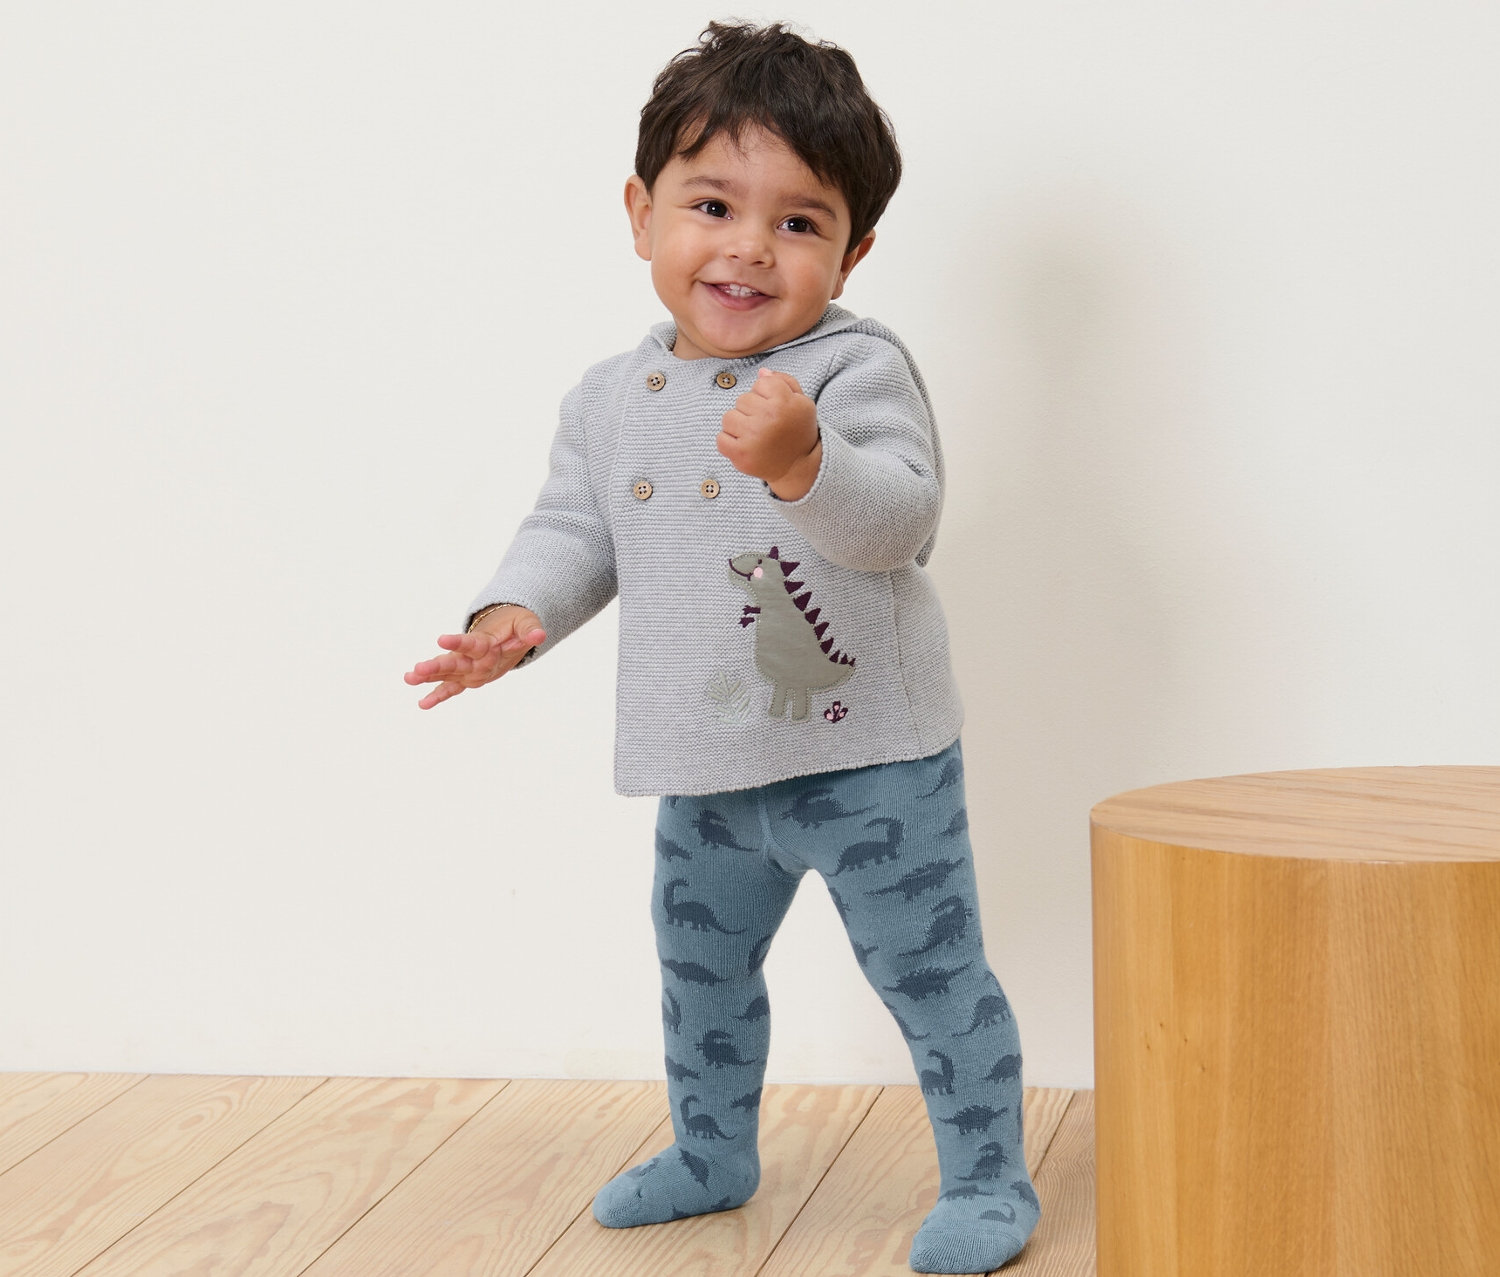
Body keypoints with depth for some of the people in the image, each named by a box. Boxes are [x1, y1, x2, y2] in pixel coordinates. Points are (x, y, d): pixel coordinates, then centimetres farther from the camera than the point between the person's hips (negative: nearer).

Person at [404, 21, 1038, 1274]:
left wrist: (804, 462, -45)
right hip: (709, 771, 6)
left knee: (930, 971, 2)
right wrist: (512, 618, -7)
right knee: (701, 969, 23)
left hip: (868, 759, -6)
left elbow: (901, 520, -27)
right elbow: (575, 528, 11)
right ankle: (713, 1153, 45)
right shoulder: (611, 399, 3)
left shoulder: (856, 370, -16)